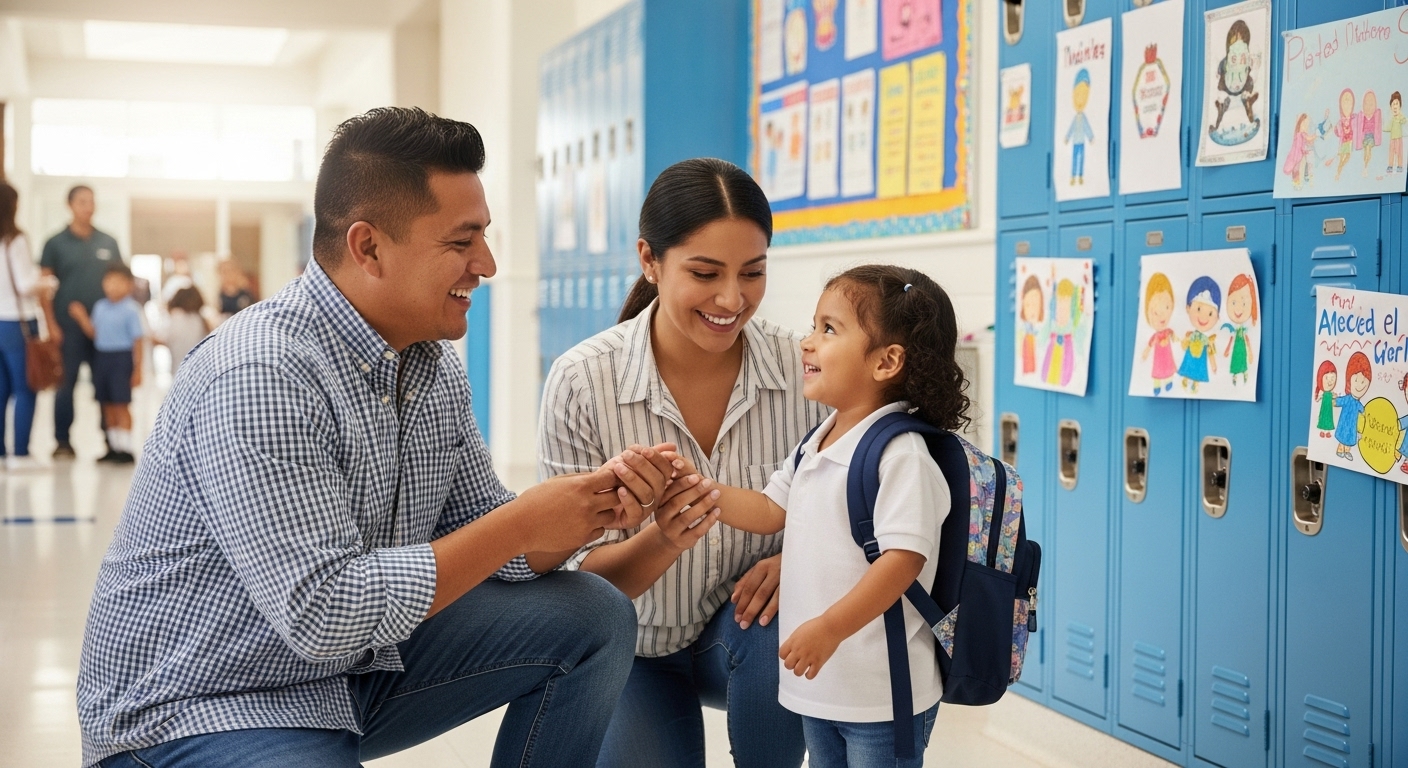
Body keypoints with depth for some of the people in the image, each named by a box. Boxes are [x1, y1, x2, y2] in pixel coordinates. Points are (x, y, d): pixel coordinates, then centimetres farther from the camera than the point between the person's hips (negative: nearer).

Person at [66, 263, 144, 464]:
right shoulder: (100, 307, 8)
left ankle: (126, 447, 2)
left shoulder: (131, 310, -11)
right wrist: (82, 318, -1)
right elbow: (93, 332, 15)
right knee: (107, 404, 12)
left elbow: (137, 341, -10)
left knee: (121, 404, -5)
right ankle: (113, 446, 22)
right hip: (102, 357, 7)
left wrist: (138, 370, -11)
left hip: (122, 358, -7)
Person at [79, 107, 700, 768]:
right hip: (199, 707, -8)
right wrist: (522, 523, -22)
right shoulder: (258, 379, -26)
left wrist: (591, 504, -12)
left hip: (360, 664, 9)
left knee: (593, 618, 1)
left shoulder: (435, 367, 3)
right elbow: (324, 614, -29)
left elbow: (482, 544, 8)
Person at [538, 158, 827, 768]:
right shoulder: (580, 382, -20)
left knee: (781, 633, -31)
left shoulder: (804, 369, -16)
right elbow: (585, 576, -14)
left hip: (747, 631, 1)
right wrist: (662, 540, -36)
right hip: (638, 647, 0)